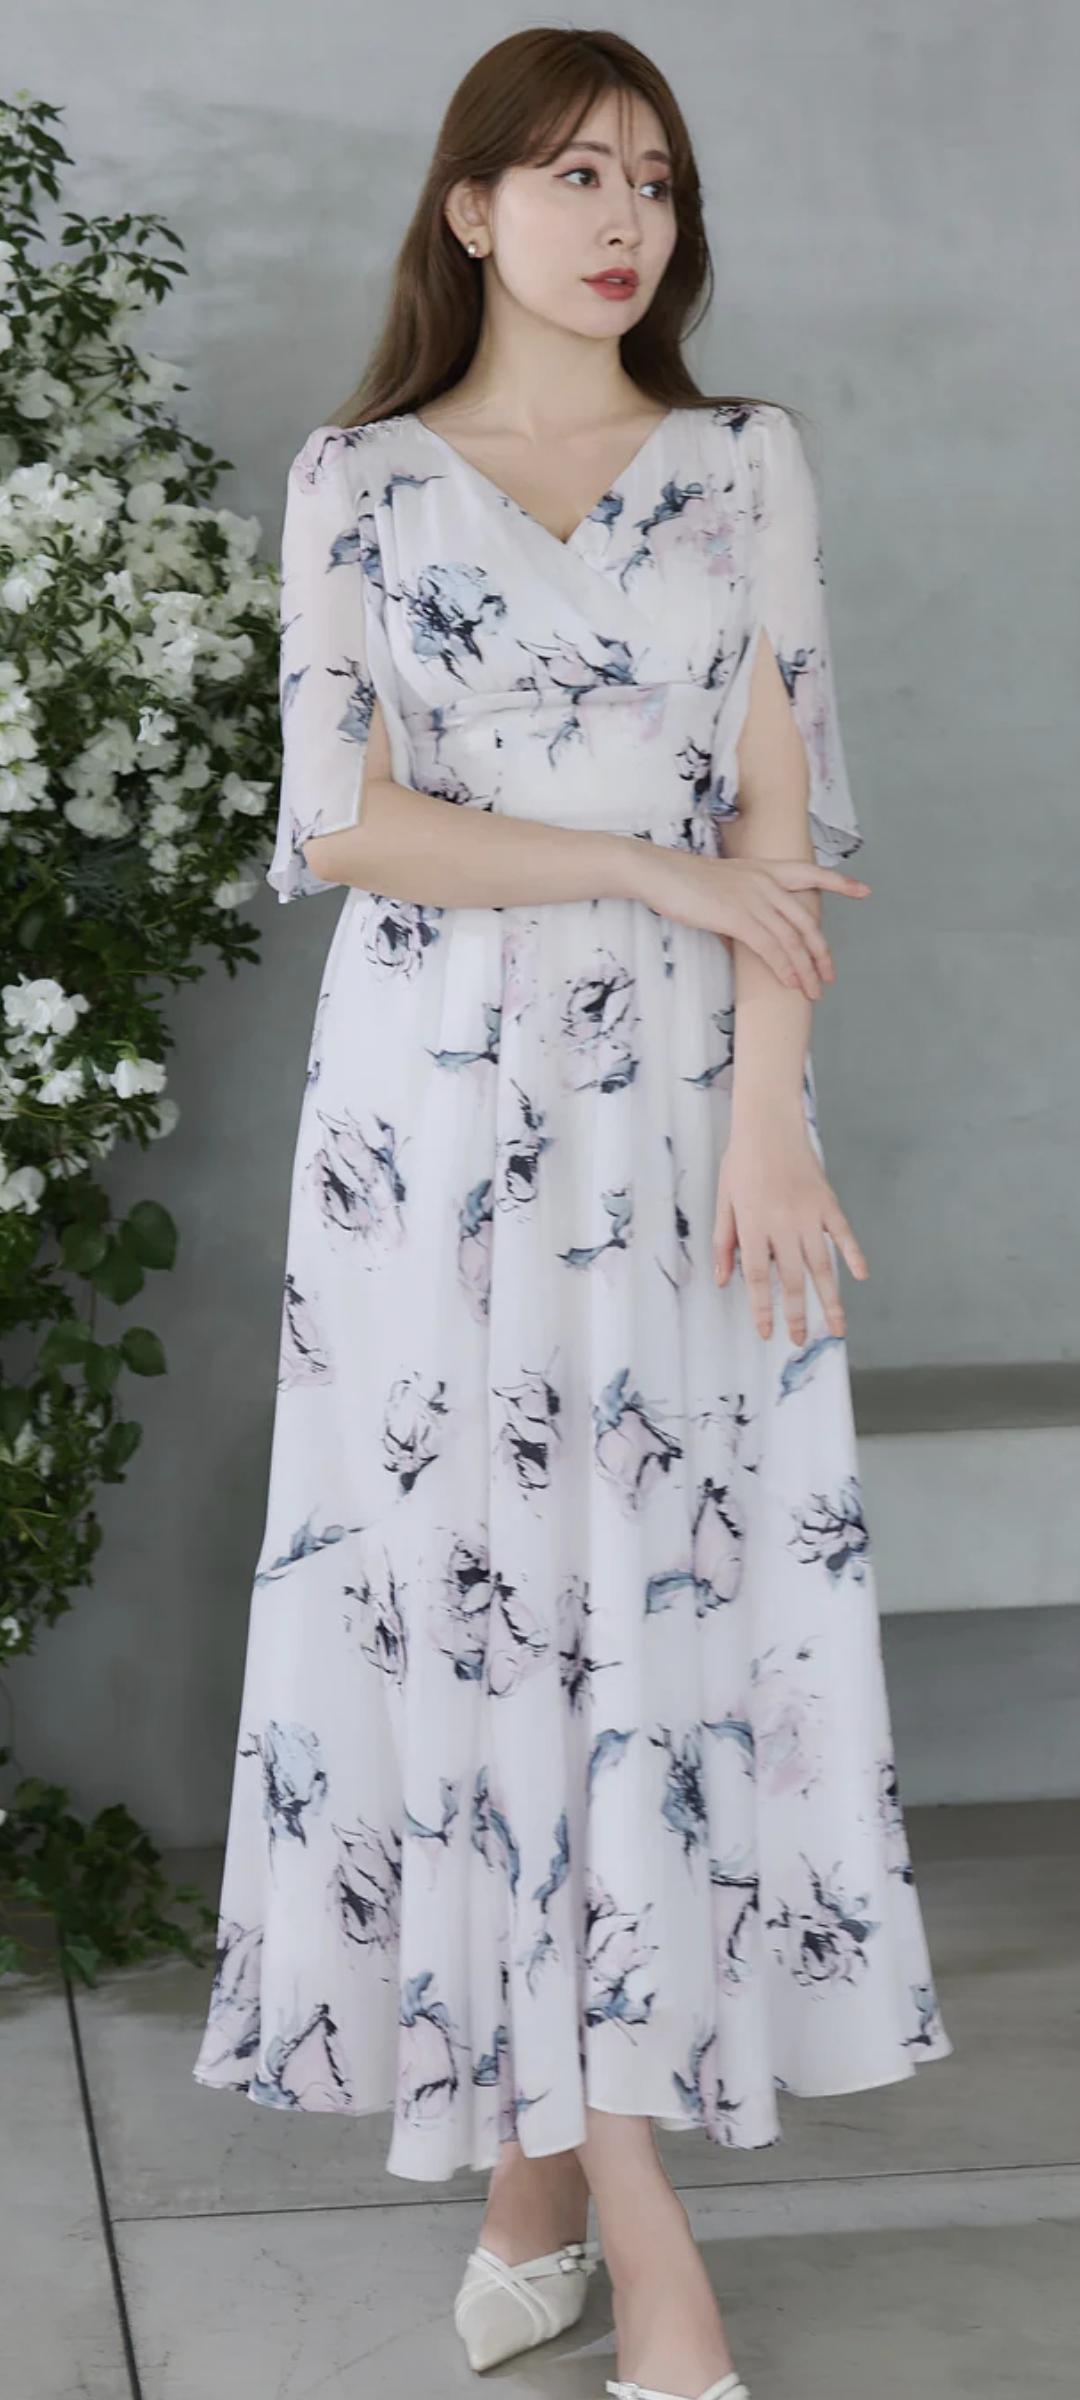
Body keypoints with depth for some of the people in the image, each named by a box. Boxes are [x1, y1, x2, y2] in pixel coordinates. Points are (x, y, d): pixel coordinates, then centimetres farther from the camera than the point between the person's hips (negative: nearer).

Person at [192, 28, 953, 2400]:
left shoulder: (747, 463, 8)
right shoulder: (359, 476, 5)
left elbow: (784, 810, 0)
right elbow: (341, 819, -4)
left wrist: (770, 1115, -10)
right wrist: (656, 869, -9)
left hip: (682, 1101, 1)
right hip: (432, 1105, 0)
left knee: (663, 1588, -1)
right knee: (467, 1584, 0)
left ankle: (579, 2140, 9)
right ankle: (556, 2146, 10)